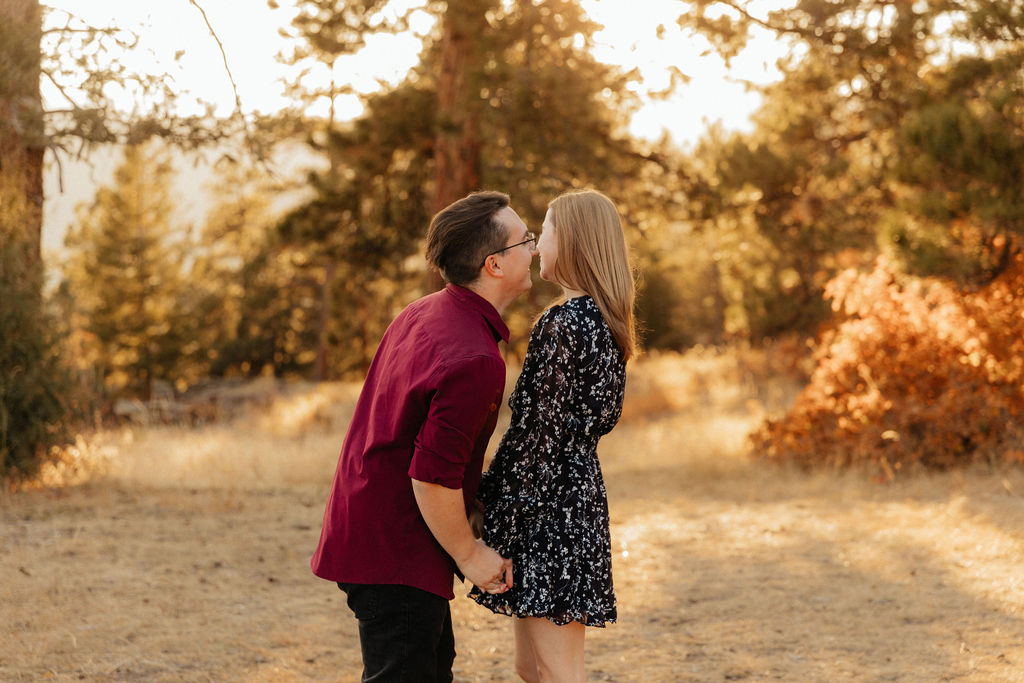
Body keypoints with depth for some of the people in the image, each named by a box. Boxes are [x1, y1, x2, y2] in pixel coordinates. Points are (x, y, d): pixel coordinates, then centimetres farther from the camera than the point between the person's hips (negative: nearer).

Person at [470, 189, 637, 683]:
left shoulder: (563, 323, -15)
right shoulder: (603, 323, 13)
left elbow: (540, 430, -17)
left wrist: (493, 510, -13)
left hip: (549, 499, -10)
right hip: (579, 489, 10)